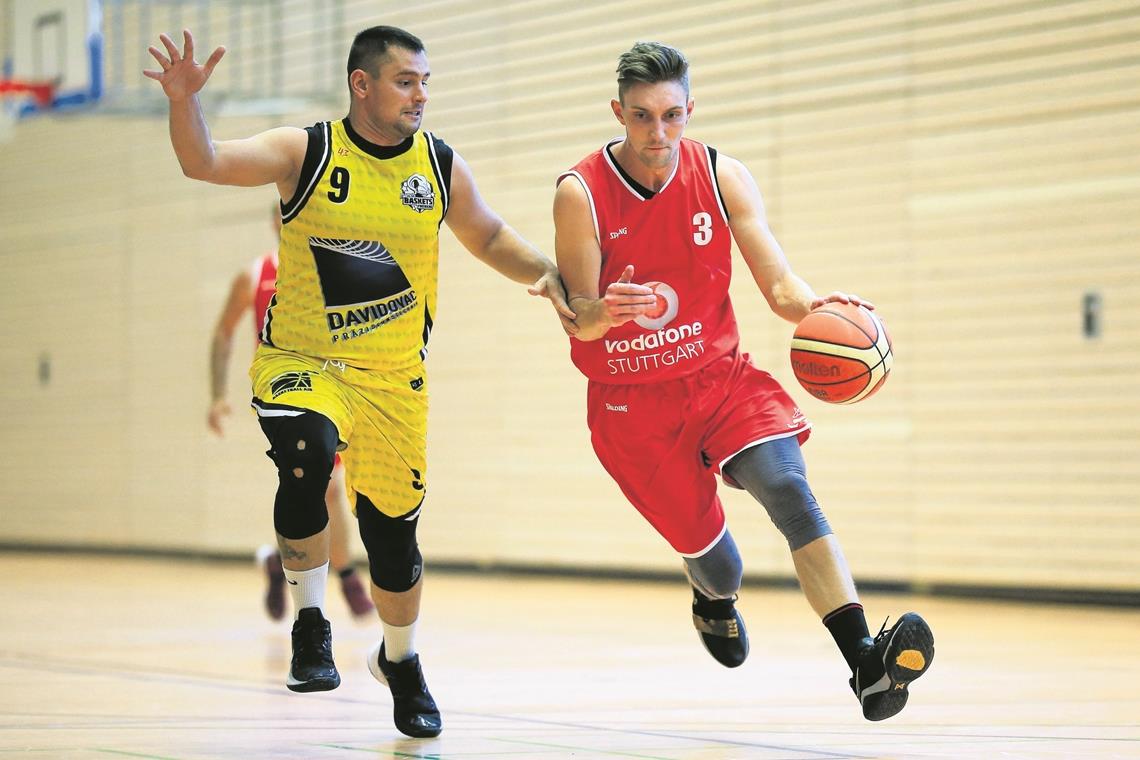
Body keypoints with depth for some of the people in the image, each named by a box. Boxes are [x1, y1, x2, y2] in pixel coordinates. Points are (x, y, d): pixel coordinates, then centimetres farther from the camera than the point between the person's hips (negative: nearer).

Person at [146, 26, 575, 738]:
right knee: (307, 453, -34)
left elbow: (489, 235, 16)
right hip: (299, 361, -3)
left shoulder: (442, 165, -1)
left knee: (393, 530, 9)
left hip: (393, 377, 3)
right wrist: (185, 100, -40)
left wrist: (546, 273, 0)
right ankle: (310, 623, -14)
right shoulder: (306, 151, -9)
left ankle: (401, 661, 39)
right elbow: (205, 162, -21)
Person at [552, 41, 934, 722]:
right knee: (703, 544, 3)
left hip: (720, 377, 1)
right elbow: (577, 316, -12)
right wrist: (603, 313, -36)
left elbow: (779, 283, -7)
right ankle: (715, 603, 45)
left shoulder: (722, 177, -5)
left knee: (789, 490, -23)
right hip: (632, 404, -1)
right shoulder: (581, 194, -12)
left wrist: (816, 308, -31)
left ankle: (867, 664, -35)